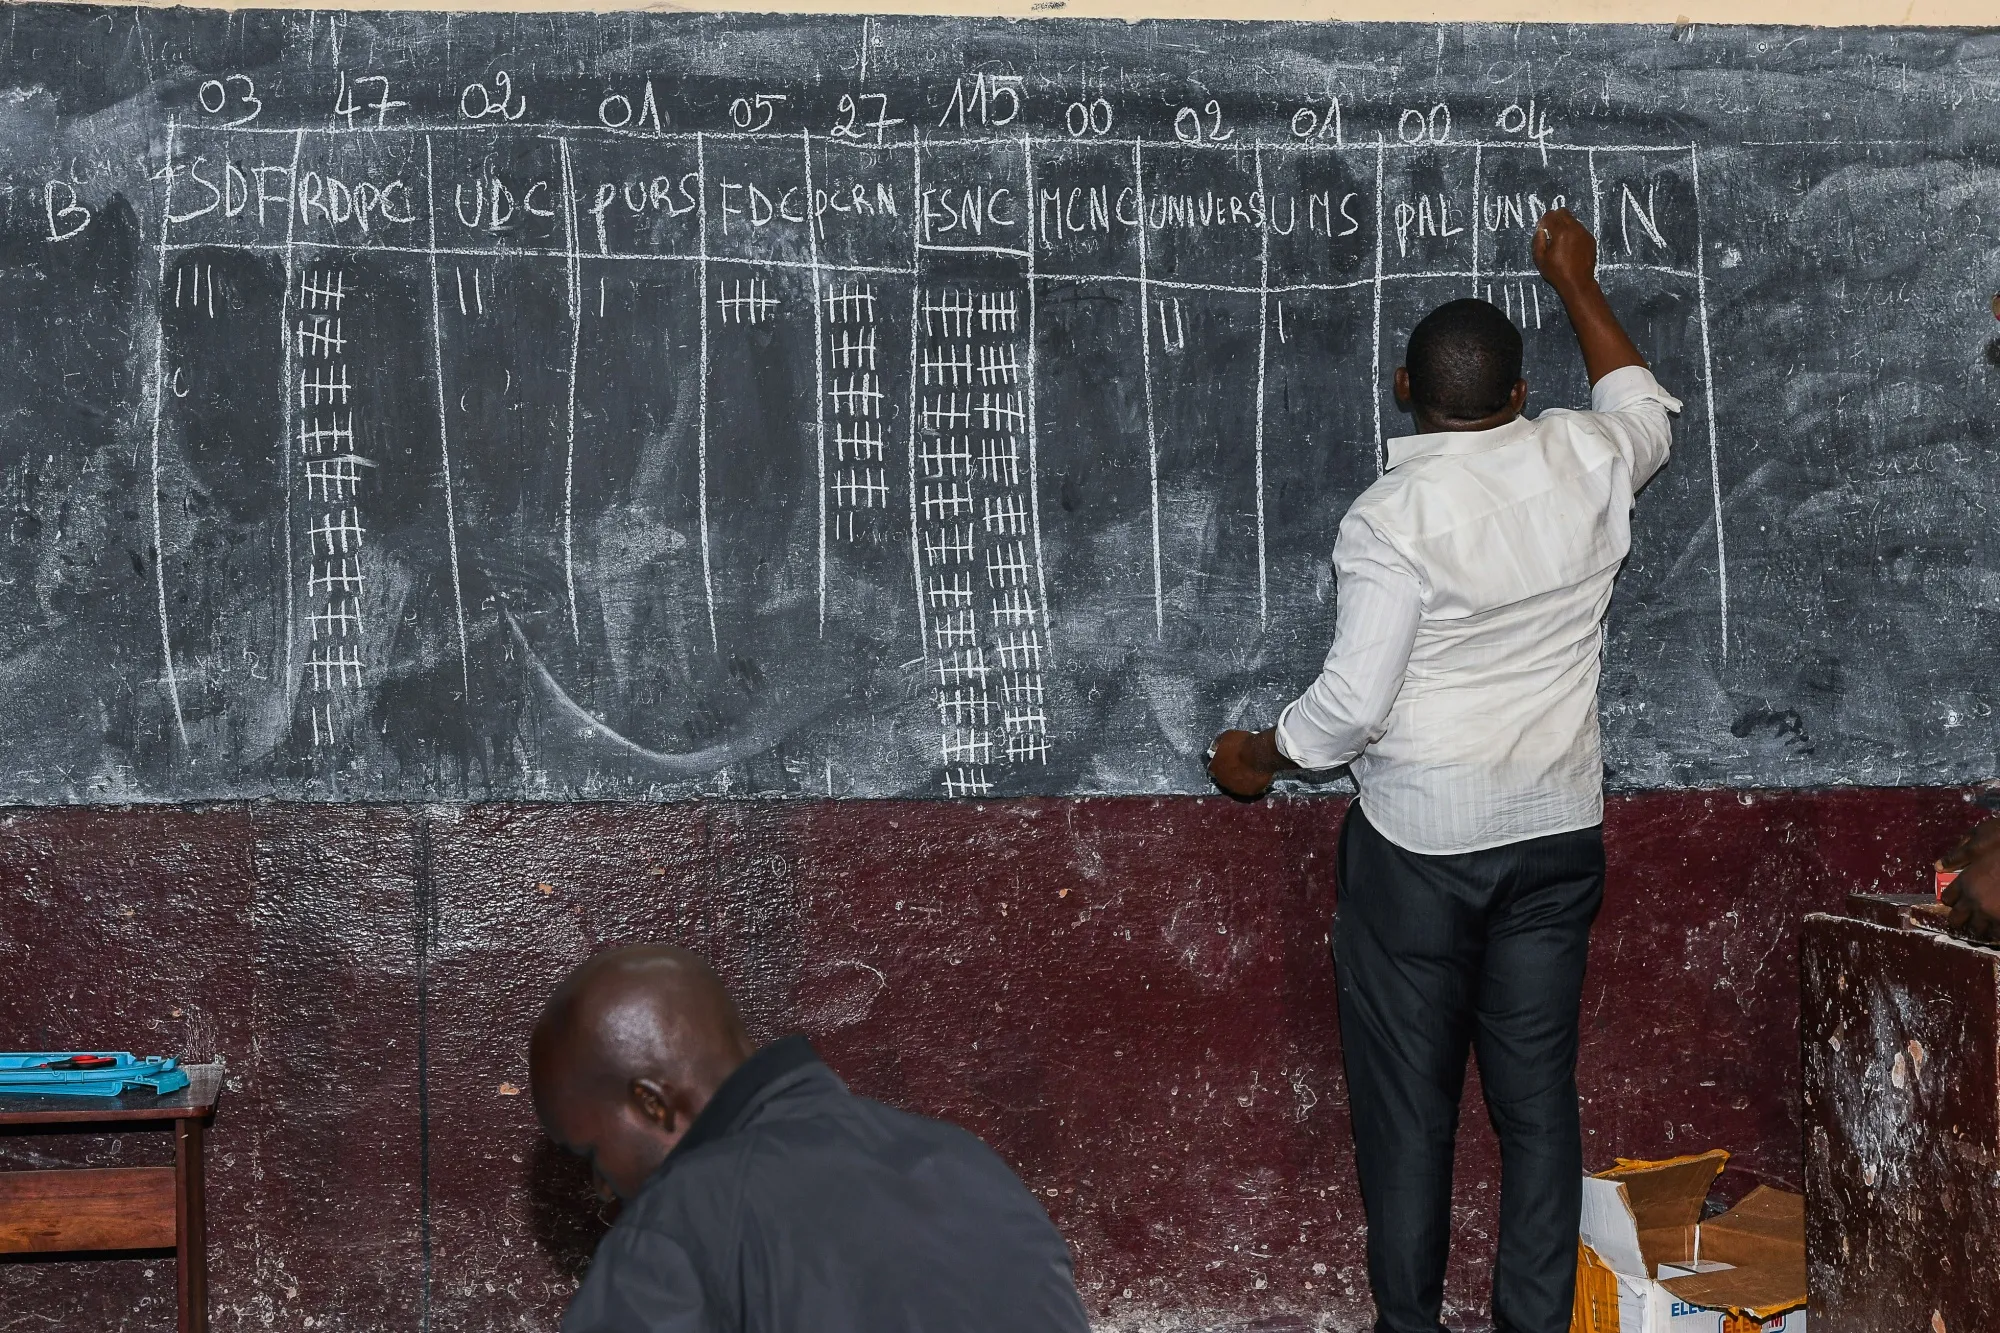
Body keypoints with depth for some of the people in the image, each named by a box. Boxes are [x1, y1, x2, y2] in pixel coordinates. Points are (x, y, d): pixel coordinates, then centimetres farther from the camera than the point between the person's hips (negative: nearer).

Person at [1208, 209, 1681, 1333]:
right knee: (1539, 1090, 11)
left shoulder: (1396, 515, -16)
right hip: (1558, 829, 5)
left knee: (1409, 1098, 6)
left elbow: (1353, 703, -17)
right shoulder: (1586, 466, -2)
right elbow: (1649, 408, 23)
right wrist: (1576, 283, 33)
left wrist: (1257, 758, 1)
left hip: (1420, 839, -5)